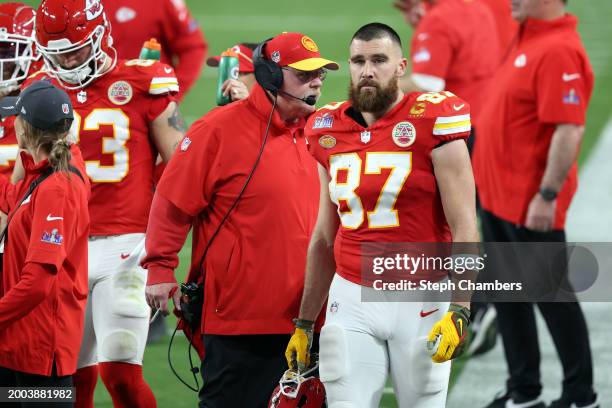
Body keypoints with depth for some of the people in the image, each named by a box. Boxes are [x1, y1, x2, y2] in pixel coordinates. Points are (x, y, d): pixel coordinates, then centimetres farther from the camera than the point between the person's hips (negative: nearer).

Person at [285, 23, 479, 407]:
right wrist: (305, 322, 18)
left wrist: (459, 311, -17)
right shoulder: (331, 132, 8)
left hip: (420, 301, -4)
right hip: (352, 301, 4)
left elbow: (464, 228, -9)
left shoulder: (431, 123, -8)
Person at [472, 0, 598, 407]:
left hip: (530, 204, -10)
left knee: (551, 295, 1)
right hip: (499, 196, 10)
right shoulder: (529, 38, 10)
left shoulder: (558, 50, -22)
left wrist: (547, 195, -25)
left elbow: (569, 130, -26)